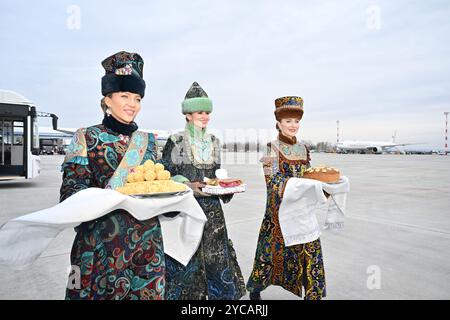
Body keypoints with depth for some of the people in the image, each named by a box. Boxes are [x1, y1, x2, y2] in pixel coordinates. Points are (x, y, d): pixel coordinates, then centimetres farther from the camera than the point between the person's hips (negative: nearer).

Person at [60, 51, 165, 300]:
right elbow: (71, 190, -7)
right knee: (99, 292, 8)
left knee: (145, 292, 10)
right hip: (100, 241, -3)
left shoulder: (147, 140, 9)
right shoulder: (86, 138, -1)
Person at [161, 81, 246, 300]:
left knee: (216, 256, 10)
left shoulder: (214, 142, 10)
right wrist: (188, 187, -20)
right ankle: (186, 294, 25)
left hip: (212, 210, 5)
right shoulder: (175, 141, -6)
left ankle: (219, 293, 29)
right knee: (186, 259, 3)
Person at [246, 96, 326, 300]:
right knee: (274, 249, 8)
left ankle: (314, 294, 21)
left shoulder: (302, 148, 9)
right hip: (280, 208, -5)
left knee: (310, 249, 4)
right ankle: (255, 287, 33)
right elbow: (273, 181, -16)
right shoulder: (272, 148, -9)